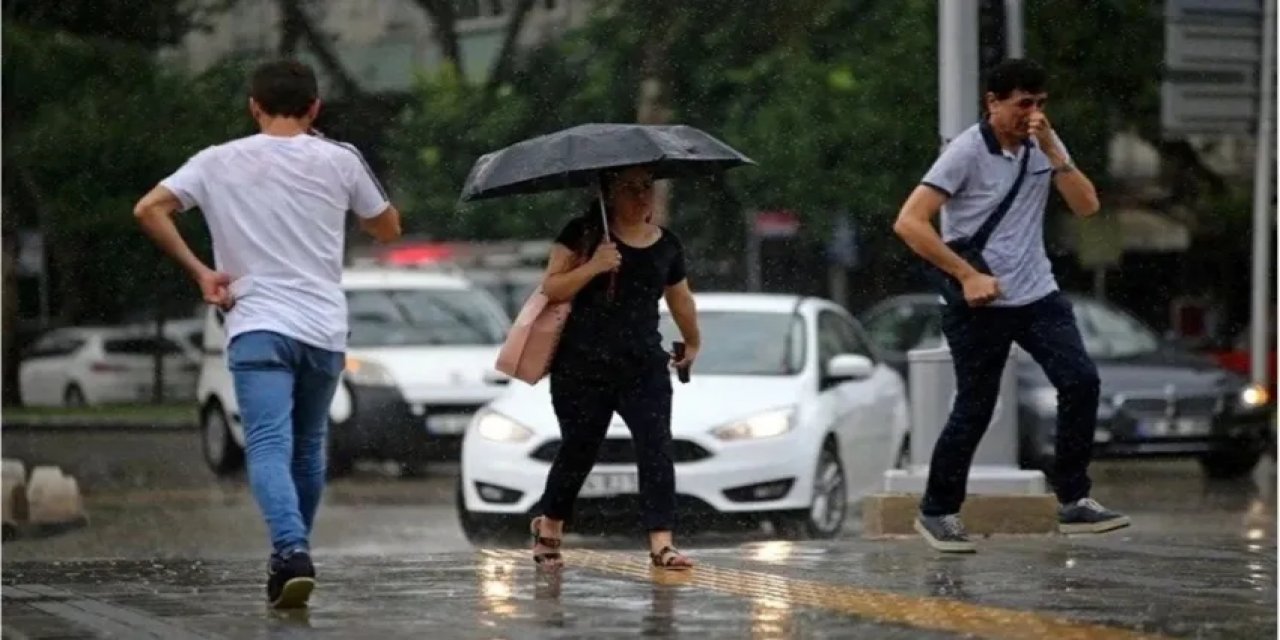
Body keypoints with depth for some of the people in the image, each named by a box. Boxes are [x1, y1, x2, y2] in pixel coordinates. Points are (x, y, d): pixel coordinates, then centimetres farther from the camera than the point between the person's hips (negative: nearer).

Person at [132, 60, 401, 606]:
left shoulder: (219, 162, 4)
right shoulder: (338, 160, 5)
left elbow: (149, 209, -5)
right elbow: (388, 230, 17)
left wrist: (199, 271, -1)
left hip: (257, 326, -2)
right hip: (324, 329, 2)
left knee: (269, 447, -12)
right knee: (308, 448, 18)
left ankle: (292, 551, -33)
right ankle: (293, 554, 27)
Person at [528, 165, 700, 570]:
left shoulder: (667, 246, 9)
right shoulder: (584, 233, -2)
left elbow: (681, 301, 25)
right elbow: (551, 287, -8)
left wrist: (692, 344, 36)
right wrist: (593, 267, -21)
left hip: (644, 368, 3)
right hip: (583, 369, -3)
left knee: (656, 449, -11)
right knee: (578, 451, 8)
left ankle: (661, 543, -12)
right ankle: (549, 528, 32)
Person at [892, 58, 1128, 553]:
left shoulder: (1044, 142, 5)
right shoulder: (966, 151, -13)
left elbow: (1086, 206, -2)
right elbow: (909, 223, -18)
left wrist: (1052, 153, -14)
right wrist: (968, 276, -20)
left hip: (1038, 294, 5)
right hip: (980, 304, -5)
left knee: (1081, 381, -11)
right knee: (974, 408, -1)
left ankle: (1073, 503, -4)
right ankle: (937, 512, 18)